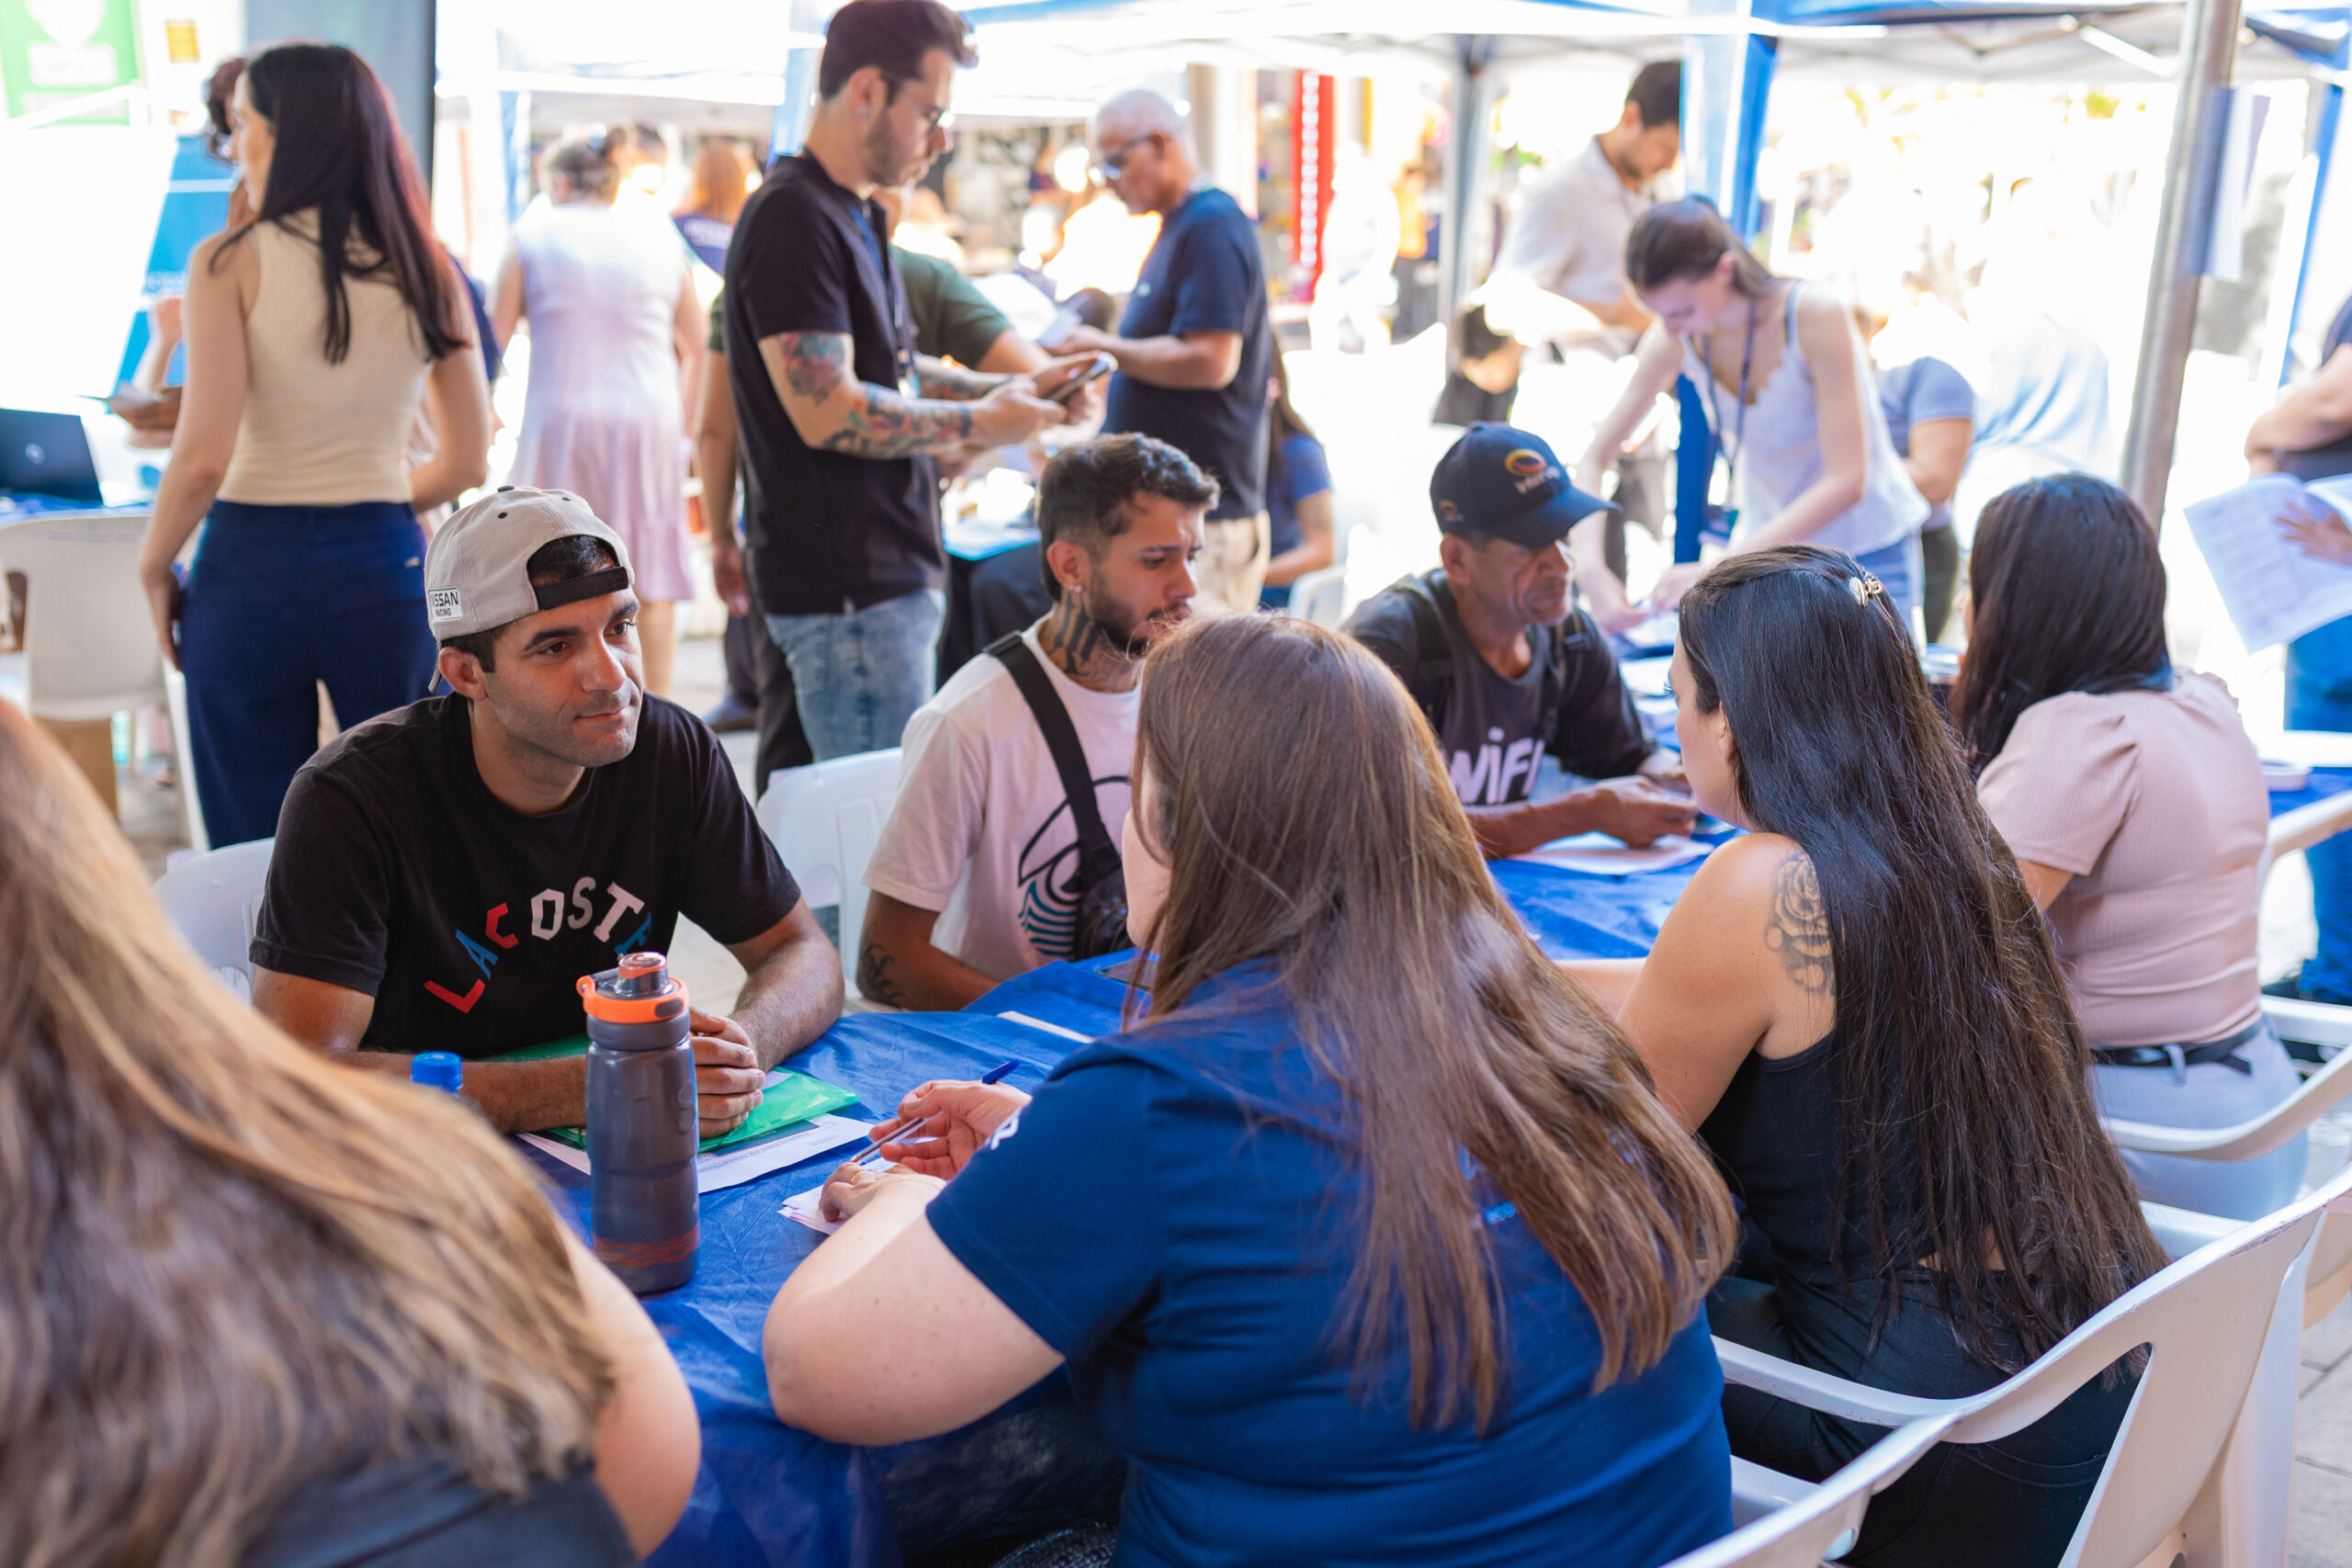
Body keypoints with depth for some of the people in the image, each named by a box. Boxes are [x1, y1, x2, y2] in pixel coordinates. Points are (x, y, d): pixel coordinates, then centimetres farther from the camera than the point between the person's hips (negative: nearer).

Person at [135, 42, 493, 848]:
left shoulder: (231, 262, -8)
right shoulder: (426, 271, 2)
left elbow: (203, 458, -14)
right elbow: (467, 462, 5)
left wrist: (154, 568, 1)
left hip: (253, 569, -2)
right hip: (386, 569, 3)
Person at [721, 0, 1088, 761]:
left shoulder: (854, 216, 18)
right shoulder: (793, 219, -15)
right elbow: (827, 411, -22)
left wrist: (1012, 387, 12)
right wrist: (978, 422, -12)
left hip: (892, 573, 10)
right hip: (847, 587, -10)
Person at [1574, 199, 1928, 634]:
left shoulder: (1814, 316, -26)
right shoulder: (1675, 339, -13)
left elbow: (1846, 481, -29)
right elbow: (1595, 459, -9)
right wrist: (1592, 569, -27)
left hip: (1867, 550, -3)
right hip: (1767, 544, 3)